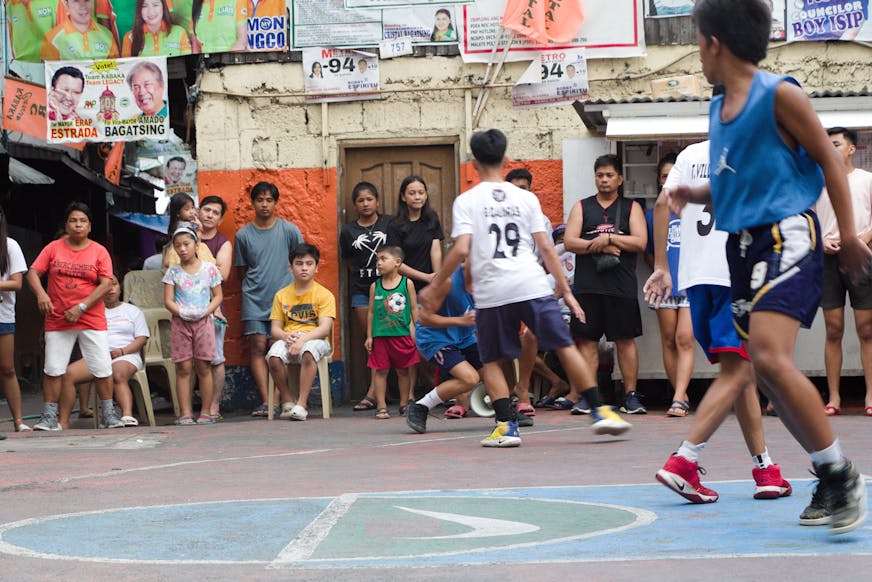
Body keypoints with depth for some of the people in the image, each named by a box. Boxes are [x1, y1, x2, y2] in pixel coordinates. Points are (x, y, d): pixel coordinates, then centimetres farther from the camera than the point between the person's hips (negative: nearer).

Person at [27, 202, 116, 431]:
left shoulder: (99, 251, 1)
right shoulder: (53, 248, 5)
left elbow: (106, 284, -6)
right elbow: (33, 272, 1)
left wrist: (81, 308, -14)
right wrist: (41, 293, -20)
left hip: (92, 320, -1)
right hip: (57, 321, 1)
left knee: (102, 369, -1)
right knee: (52, 369, 1)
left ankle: (108, 415, 9)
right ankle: (49, 417, 7)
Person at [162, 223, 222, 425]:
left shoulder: (209, 269, 4)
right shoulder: (173, 272, 5)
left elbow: (218, 296, 6)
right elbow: (168, 300, 2)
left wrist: (206, 311, -9)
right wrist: (181, 312, -14)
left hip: (203, 321, 0)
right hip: (180, 323, 0)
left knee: (203, 367, 1)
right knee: (183, 368, -2)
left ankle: (205, 412, 6)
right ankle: (185, 413, 0)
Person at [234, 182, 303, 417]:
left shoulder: (289, 230, 2)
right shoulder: (243, 234, 5)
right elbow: (242, 270, 14)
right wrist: (255, 285, 7)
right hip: (254, 299, 1)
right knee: (258, 347, -8)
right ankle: (266, 400, -9)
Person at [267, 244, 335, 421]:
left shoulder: (324, 295, 3)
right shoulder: (282, 295, 13)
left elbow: (325, 328, -9)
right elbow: (275, 328, 10)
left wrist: (302, 339, -25)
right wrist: (286, 336, -15)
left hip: (315, 339, -3)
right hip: (287, 340, 3)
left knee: (308, 351, -40)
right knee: (274, 355, -32)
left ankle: (302, 403, -33)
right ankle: (287, 402, -15)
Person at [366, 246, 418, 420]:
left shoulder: (407, 283, 0)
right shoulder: (375, 286, 3)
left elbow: (414, 309, 3)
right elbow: (371, 312, 6)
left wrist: (415, 330, -1)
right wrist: (369, 336, 4)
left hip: (403, 335, -1)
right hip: (380, 336, 1)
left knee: (403, 370, 9)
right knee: (380, 370, 0)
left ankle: (404, 404, 19)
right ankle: (381, 406, 5)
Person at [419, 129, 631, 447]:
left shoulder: (466, 201, 3)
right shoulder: (526, 198, 9)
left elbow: (461, 250, -7)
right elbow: (545, 248, 6)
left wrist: (434, 287, 4)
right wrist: (566, 291, 10)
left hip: (491, 293, -1)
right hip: (533, 286, 1)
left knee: (491, 361, 12)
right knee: (565, 347, 9)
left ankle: (507, 426, 0)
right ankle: (600, 411, 7)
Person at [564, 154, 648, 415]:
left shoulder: (631, 208, 12)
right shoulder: (582, 207, 14)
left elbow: (640, 242, -2)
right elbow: (569, 242, 2)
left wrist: (608, 238, -9)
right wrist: (601, 246, -9)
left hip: (622, 285, -1)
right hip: (587, 285, 1)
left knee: (626, 339, -1)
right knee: (587, 339, -1)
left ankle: (631, 395, 3)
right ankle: (583, 396, 1)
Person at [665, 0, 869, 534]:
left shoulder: (779, 94, -9)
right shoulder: (718, 110, 15)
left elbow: (829, 160, -5)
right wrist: (691, 195, 10)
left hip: (786, 235, -9)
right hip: (743, 244, 9)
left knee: (771, 359, -24)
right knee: (767, 372, 7)